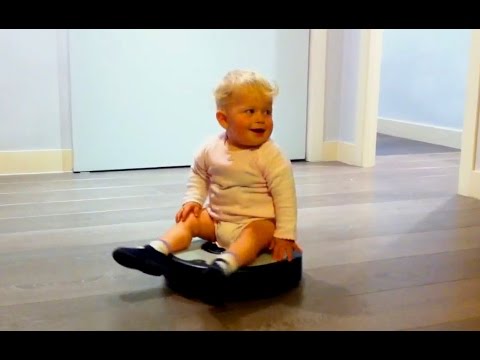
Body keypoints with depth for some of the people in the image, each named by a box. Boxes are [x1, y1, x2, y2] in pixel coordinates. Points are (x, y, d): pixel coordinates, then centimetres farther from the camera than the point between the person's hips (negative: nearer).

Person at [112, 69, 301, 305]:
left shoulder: (271, 156, -18)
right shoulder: (211, 149, -5)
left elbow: (285, 196, -16)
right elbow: (198, 175, 14)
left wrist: (285, 235, -19)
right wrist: (193, 200, -2)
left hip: (256, 222, -6)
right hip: (217, 217, 6)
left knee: (255, 236, -35)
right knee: (189, 220, -7)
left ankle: (223, 266, -61)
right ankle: (156, 253, -26)